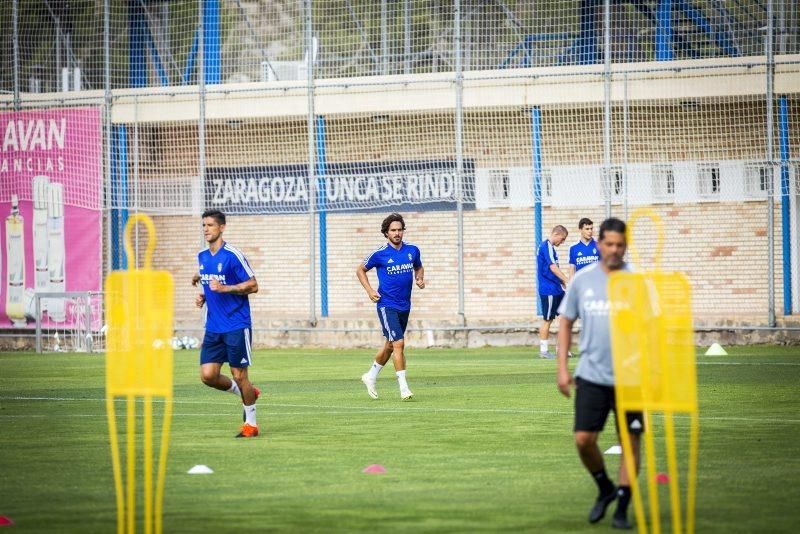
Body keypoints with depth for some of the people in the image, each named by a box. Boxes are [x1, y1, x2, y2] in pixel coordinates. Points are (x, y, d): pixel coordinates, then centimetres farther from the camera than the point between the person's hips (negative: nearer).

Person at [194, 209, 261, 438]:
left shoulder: (233, 255, -12)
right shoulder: (202, 257, 10)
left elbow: (253, 286, -12)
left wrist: (225, 288, -22)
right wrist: (203, 297, 6)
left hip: (237, 326, -7)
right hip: (213, 327, 7)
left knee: (239, 375, -1)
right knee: (208, 376, -2)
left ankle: (251, 423, 14)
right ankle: (246, 393, 24)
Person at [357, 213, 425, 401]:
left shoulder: (412, 250, 2)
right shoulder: (380, 254, -9)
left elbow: (419, 267, 21)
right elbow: (360, 270, 5)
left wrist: (419, 279, -1)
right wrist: (369, 290, -7)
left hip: (404, 306, 6)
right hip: (387, 305, -5)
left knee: (390, 345, 17)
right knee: (399, 344, -16)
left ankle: (371, 376, 38)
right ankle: (403, 388, -14)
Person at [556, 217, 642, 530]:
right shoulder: (582, 280, 4)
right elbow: (566, 322, 12)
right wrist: (562, 368, 6)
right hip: (591, 375, 2)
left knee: (630, 440, 0)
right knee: (583, 439, -5)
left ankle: (622, 508, 11)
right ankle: (605, 489, 21)